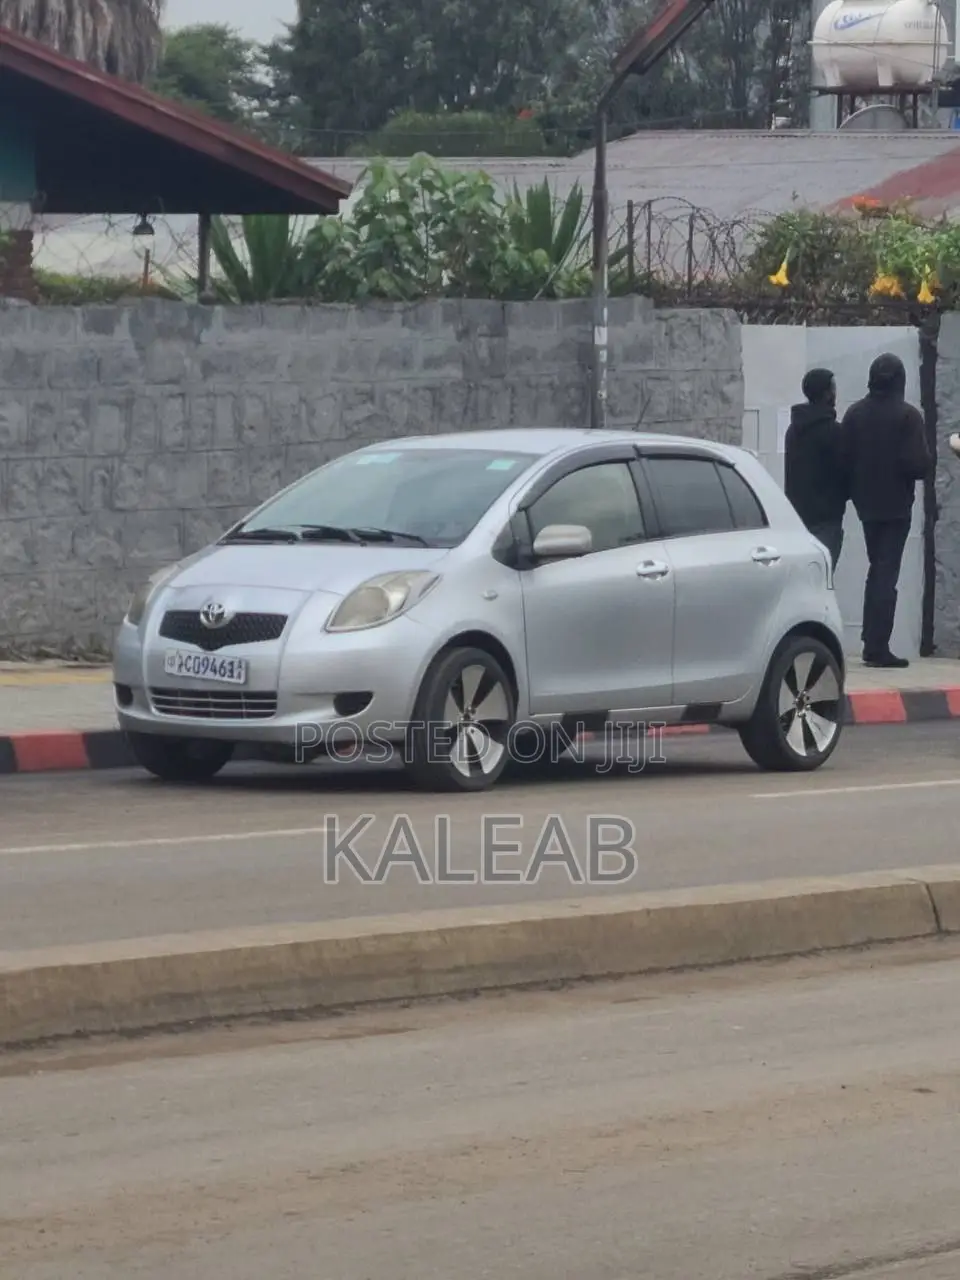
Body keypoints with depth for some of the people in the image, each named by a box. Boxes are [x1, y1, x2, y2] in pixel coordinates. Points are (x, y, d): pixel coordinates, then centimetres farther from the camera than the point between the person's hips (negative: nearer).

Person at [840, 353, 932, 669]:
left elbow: (844, 460, 0)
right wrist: (924, 463, 2)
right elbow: (919, 463, -20)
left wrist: (857, 491, 14)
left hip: (867, 504, 5)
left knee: (877, 570, 19)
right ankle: (877, 647, -6)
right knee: (886, 574, -2)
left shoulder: (855, 414, 1)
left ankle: (872, 643, 21)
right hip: (896, 506, -5)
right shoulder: (907, 416, -14)